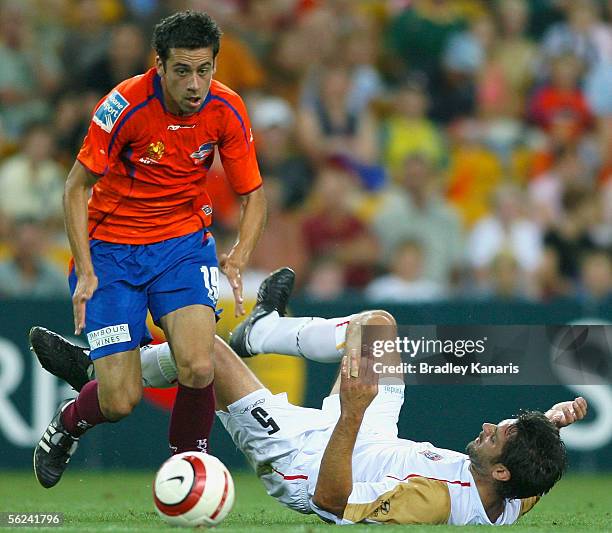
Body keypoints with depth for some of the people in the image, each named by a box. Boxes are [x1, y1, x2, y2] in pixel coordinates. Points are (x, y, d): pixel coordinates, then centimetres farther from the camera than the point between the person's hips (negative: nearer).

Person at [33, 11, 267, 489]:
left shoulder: (226, 110, -10)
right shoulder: (125, 105, -20)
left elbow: (253, 194, 2)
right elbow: (77, 188, -10)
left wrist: (238, 261, -14)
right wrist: (85, 272, -17)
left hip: (184, 243, 2)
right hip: (112, 247, -2)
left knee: (198, 368, -24)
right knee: (120, 402, -8)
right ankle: (68, 424, 28)